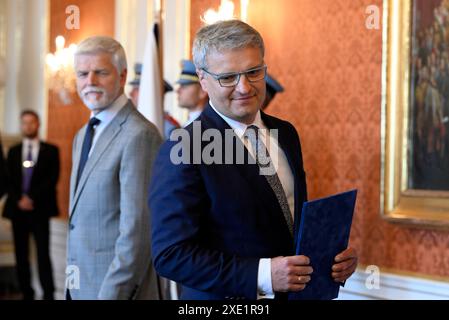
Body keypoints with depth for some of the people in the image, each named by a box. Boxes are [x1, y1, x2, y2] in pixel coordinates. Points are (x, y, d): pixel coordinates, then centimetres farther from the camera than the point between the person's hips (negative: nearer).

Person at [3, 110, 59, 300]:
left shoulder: (50, 150, 7)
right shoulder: (13, 151, 15)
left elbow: (53, 179, -2)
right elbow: (9, 180, 9)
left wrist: (32, 198, -10)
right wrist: (18, 200, -7)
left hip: (40, 209, -3)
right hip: (17, 208, 3)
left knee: (43, 254, -8)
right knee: (21, 254, 2)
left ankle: (48, 294, -5)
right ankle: (26, 294, 7)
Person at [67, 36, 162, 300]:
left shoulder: (140, 136, -17)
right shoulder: (83, 136, 13)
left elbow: (137, 231, -21)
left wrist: (112, 293, -22)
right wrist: (72, 282, 17)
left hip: (118, 287, -8)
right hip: (79, 287, 8)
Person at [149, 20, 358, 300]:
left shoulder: (286, 133, 2)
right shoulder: (181, 153, -19)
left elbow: (299, 220, 11)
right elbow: (171, 255, -22)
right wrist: (262, 275, -30)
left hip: (297, 291, 6)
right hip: (225, 298, -6)